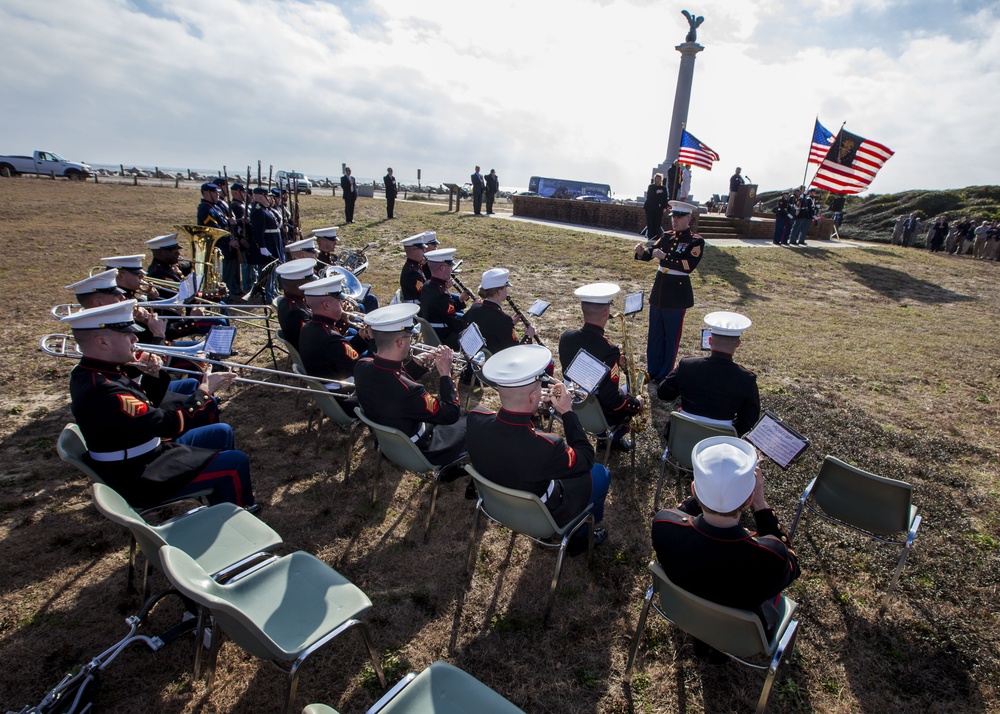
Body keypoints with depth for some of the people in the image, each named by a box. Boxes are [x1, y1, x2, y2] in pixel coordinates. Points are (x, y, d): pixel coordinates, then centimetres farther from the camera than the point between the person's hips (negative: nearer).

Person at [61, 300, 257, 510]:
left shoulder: (90, 372, 0)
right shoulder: (101, 391, -33)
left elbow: (145, 408, 11)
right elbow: (170, 424, -31)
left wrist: (153, 377, -7)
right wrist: (205, 391, -18)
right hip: (140, 480, -10)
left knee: (221, 433, 17)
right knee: (236, 462, -9)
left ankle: (221, 500, 32)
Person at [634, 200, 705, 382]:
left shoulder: (696, 241, -9)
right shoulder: (667, 236, 9)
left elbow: (689, 265, -21)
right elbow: (651, 253, 0)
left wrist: (665, 257, -27)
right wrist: (641, 251, -22)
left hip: (677, 293, -6)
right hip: (659, 289, 6)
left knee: (671, 336, 5)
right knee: (655, 334, 13)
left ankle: (665, 374, 17)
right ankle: (653, 370, 26)